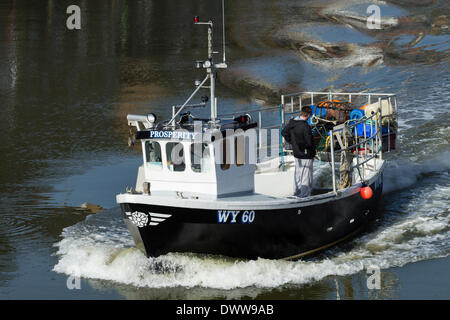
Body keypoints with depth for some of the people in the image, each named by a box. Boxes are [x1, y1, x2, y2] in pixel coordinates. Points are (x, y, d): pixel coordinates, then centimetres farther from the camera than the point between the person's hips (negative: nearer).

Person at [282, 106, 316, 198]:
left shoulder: (292, 122, -2)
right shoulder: (306, 126, -25)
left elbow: (284, 132, 13)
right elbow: (309, 142, -21)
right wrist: (313, 154, -7)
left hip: (296, 153, 8)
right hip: (306, 155, -8)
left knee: (298, 172, 22)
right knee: (306, 175, 3)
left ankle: (297, 192, 33)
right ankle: (305, 194, 8)